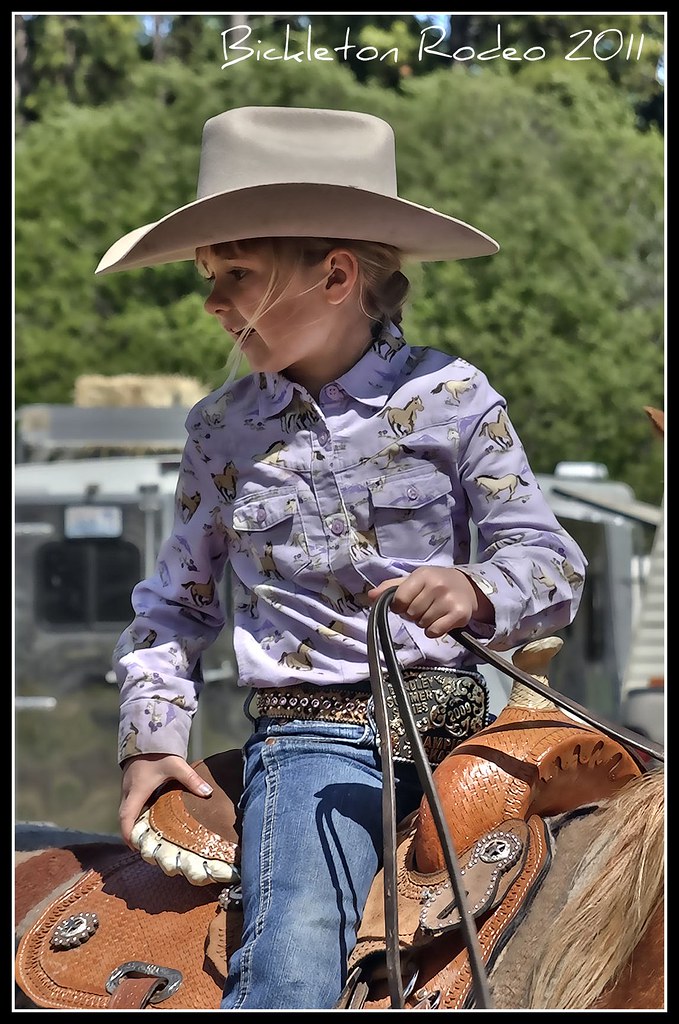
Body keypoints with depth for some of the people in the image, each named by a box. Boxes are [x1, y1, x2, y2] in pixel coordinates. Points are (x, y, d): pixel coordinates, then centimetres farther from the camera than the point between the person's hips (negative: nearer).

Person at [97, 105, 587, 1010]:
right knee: (294, 969, -27)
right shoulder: (221, 429, 10)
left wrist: (478, 592, -21)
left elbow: (550, 562, 0)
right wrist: (152, 737, 7)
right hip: (311, 739, -1)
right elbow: (175, 602, 19)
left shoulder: (452, 398, 2)